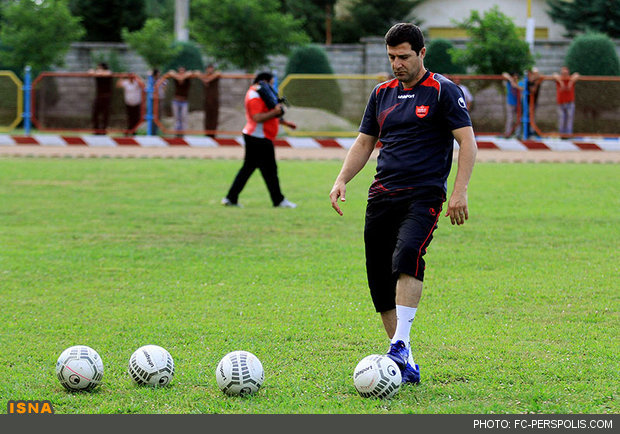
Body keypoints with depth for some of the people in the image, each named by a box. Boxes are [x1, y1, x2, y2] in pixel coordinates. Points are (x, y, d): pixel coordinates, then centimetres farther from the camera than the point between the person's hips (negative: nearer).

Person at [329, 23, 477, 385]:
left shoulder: (443, 91, -2)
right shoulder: (383, 93, 15)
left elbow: (467, 141, -7)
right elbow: (365, 143, 23)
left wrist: (460, 191, -17)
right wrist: (342, 180, 7)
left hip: (424, 195, -6)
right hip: (382, 195, 6)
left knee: (407, 256, -31)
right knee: (379, 279, 2)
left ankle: (401, 346, -34)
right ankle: (405, 365, 11)